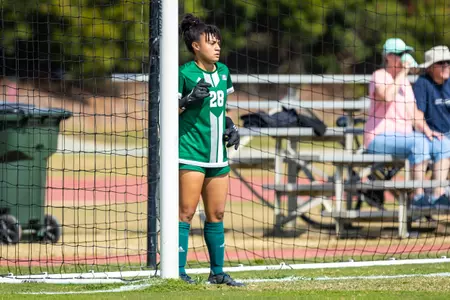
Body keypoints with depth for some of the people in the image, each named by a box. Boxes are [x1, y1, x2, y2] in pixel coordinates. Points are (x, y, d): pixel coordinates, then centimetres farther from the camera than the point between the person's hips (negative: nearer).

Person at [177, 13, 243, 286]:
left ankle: (217, 272, 18)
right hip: (191, 153, -7)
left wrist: (230, 126, 9)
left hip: (218, 154, 7)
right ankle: (178, 271, -7)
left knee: (217, 214, 11)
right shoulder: (185, 73, -9)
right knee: (186, 212, -9)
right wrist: (189, 99, -22)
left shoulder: (223, 72, 12)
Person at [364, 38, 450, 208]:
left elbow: (413, 112, 17)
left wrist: (427, 130, 0)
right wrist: (402, 72, -18)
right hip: (379, 137, -8)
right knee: (419, 143, -33)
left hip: (404, 135, 8)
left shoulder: (404, 81, 20)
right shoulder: (379, 76, -4)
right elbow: (387, 96, -27)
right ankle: (418, 196, -31)